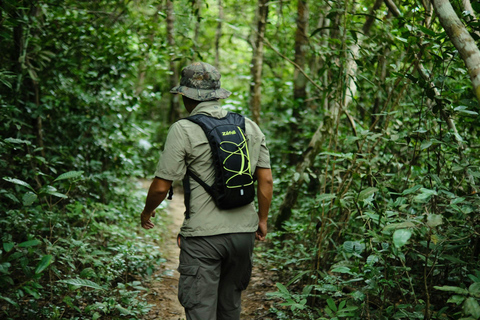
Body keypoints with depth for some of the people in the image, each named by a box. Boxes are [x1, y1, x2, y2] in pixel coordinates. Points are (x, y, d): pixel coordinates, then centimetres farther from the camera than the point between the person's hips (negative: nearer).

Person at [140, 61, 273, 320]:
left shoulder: (183, 130, -9)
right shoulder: (250, 127, 6)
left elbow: (161, 187, -8)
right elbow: (266, 180, 8)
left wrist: (147, 212, 12)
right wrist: (263, 219, 20)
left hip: (203, 235, -5)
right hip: (244, 231, 6)